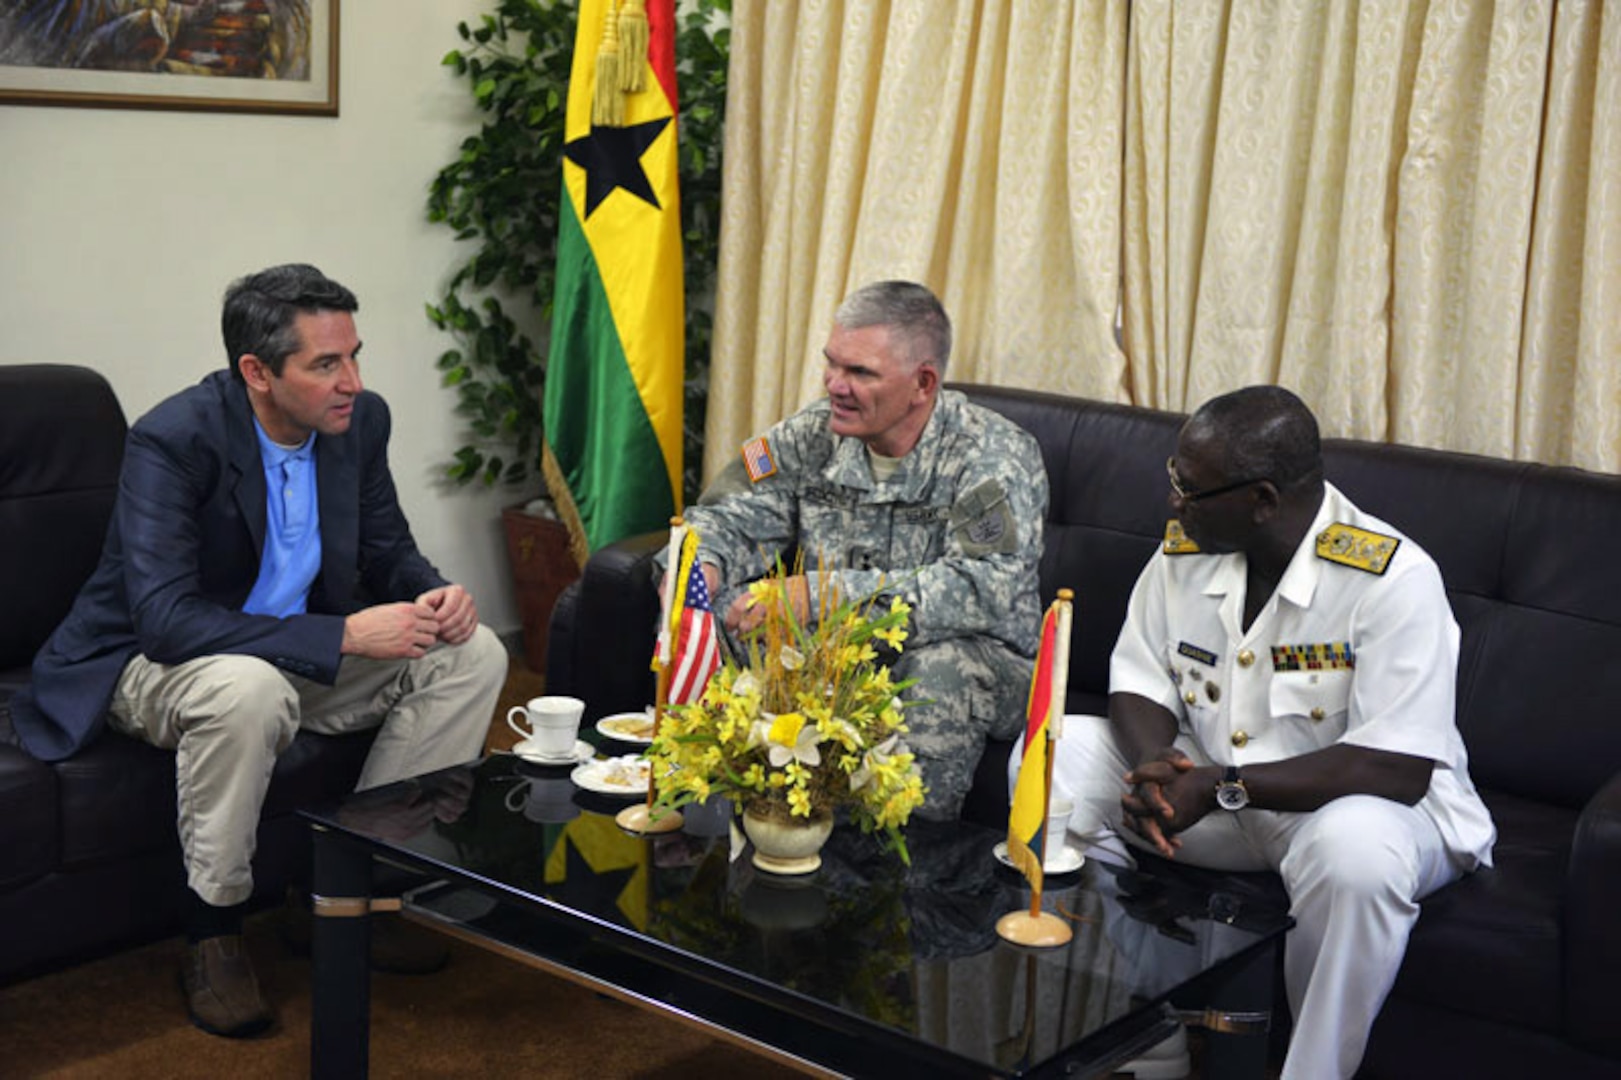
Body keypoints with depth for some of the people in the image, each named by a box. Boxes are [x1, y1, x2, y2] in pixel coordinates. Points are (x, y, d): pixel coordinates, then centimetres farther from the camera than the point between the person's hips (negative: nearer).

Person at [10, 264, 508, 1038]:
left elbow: (387, 551, 7)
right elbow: (164, 618, -35)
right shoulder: (172, 440, -27)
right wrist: (345, 635, -39)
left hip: (297, 651, 7)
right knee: (249, 690, -40)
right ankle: (212, 931, -17)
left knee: (471, 655, -6)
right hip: (149, 663, -7)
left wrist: (433, 595, -18)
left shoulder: (359, 421, -7)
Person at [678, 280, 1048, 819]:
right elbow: (734, 515, 6)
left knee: (943, 668, -38)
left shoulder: (996, 456, -17)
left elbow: (986, 590, -31)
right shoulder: (814, 432, 0)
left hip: (976, 657, -4)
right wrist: (703, 564, -22)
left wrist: (819, 594, -38)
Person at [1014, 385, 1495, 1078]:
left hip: (1338, 800, -6)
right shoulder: (1183, 551, -5)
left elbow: (1400, 768, -28)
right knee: (1056, 757, -11)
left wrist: (1221, 786, -30)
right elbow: (1139, 686, 3)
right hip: (1208, 787, 6)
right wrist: (1153, 767, -22)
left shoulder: (1394, 579, -23)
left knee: (1355, 848, -40)